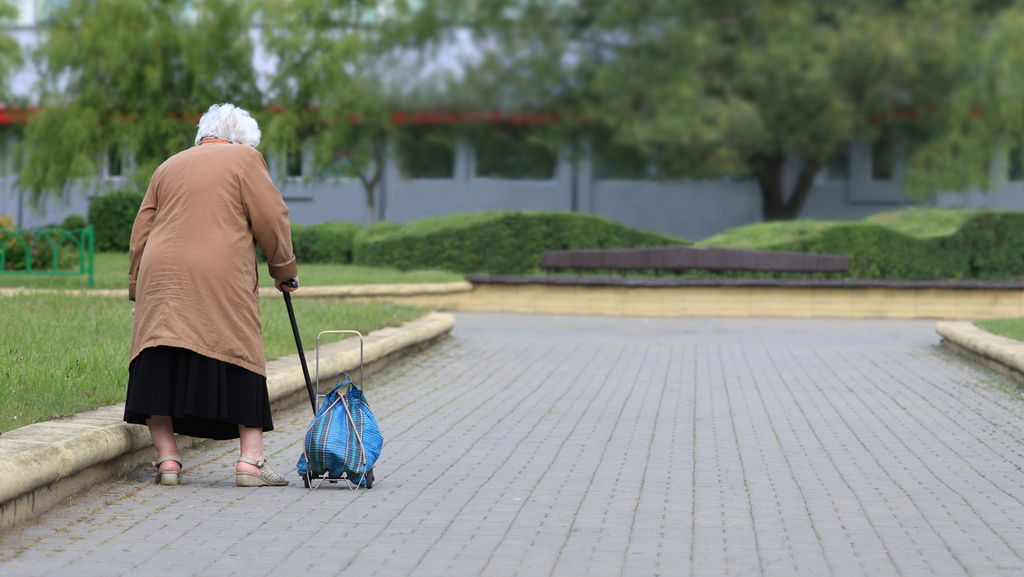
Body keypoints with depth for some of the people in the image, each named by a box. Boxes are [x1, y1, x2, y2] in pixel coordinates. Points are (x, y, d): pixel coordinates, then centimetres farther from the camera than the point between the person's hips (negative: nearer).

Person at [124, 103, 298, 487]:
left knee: (159, 367, 3)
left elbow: (141, 232, 20)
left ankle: (166, 458, -2)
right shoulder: (245, 159, 9)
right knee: (241, 367, 1)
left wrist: (137, 288, 24)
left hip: (161, 280, 4)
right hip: (220, 282, -4)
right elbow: (271, 219, 3)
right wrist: (284, 269, 15)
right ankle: (250, 460, -3)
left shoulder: (168, 167, 23)